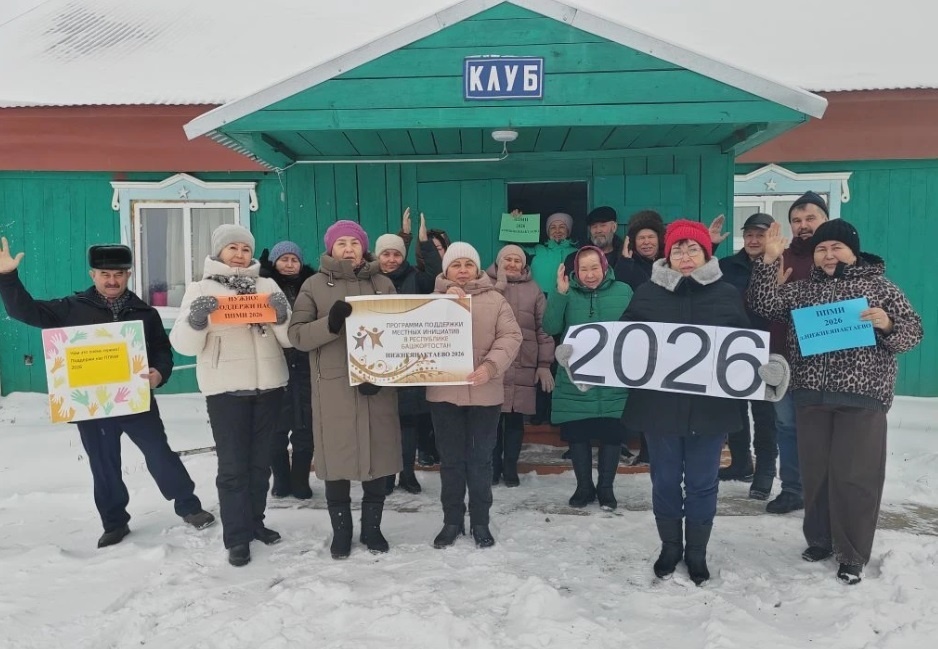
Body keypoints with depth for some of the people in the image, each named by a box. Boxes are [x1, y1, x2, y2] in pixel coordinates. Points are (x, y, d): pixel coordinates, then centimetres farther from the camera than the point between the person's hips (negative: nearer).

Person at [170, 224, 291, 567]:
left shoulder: (267, 285, 9)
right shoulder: (201, 289, 2)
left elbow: (290, 338, 4)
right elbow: (184, 344, -4)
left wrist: (282, 316, -16)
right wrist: (196, 320, -23)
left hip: (268, 386, 3)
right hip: (226, 389, -3)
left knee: (260, 461, 14)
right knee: (232, 465, 0)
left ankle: (255, 522, 28)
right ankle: (237, 537, 9)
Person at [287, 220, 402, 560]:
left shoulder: (383, 284, 8)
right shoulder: (314, 285, 4)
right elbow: (297, 335, -3)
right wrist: (330, 323, -21)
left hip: (377, 385, 2)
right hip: (333, 386, -1)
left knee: (378, 455, 7)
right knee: (337, 458, 4)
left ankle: (372, 526, 25)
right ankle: (341, 530, 21)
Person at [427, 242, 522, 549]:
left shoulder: (495, 300, 4)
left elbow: (510, 336, -6)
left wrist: (491, 366, -22)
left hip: (485, 392, 0)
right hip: (444, 391, 1)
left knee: (481, 458, 9)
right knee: (451, 459, 9)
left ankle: (480, 521, 23)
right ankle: (452, 520, 24)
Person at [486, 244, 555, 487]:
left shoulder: (533, 290, 9)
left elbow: (544, 328, 5)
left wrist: (544, 364, -1)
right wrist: (499, 285, -15)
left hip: (523, 367, 1)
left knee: (515, 418, 6)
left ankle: (510, 468, 20)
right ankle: (493, 466, 20)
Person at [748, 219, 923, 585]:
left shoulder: (879, 286, 5)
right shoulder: (801, 290, 12)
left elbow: (913, 333, 3)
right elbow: (763, 305, -1)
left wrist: (888, 325, -19)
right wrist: (769, 261, -8)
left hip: (861, 395, -3)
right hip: (811, 395, 3)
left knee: (854, 476, -1)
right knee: (815, 472, 10)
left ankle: (852, 554, 11)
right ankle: (820, 539, 26)